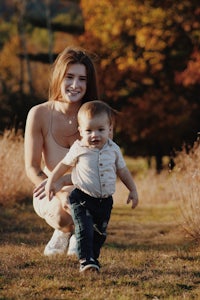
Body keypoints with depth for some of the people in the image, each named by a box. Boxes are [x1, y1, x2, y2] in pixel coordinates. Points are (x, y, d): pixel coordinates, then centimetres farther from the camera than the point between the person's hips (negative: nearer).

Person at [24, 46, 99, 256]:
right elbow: (32, 168, -12)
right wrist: (61, 195, -29)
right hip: (50, 195, -1)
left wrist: (62, 180, -36)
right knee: (63, 213, -35)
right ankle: (64, 231, 7)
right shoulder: (39, 114, -16)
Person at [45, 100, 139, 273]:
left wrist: (133, 190, 12)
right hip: (82, 199, -3)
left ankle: (93, 258, 28)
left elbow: (122, 170, 12)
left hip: (105, 200, 4)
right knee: (84, 229, -17)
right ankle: (85, 260, -13)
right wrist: (51, 181, 7)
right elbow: (64, 165, 7)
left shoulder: (113, 150, -1)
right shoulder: (78, 150, -8)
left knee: (100, 233, 12)